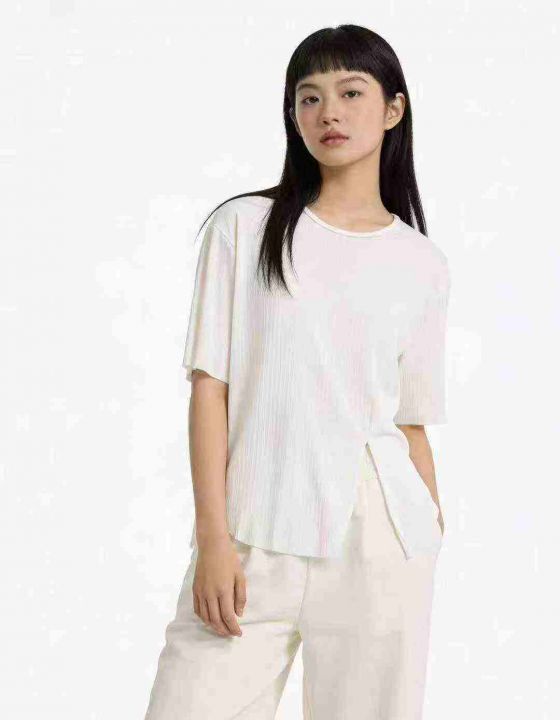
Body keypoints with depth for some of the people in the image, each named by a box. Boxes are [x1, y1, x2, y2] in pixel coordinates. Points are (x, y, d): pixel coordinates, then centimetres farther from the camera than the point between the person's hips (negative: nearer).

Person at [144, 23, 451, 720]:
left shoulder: (423, 266, 8)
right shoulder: (244, 227, 3)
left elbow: (413, 421, 12)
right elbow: (209, 383, -1)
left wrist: (433, 539, 10)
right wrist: (212, 537, -8)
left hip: (377, 535, 2)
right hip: (252, 537, -1)